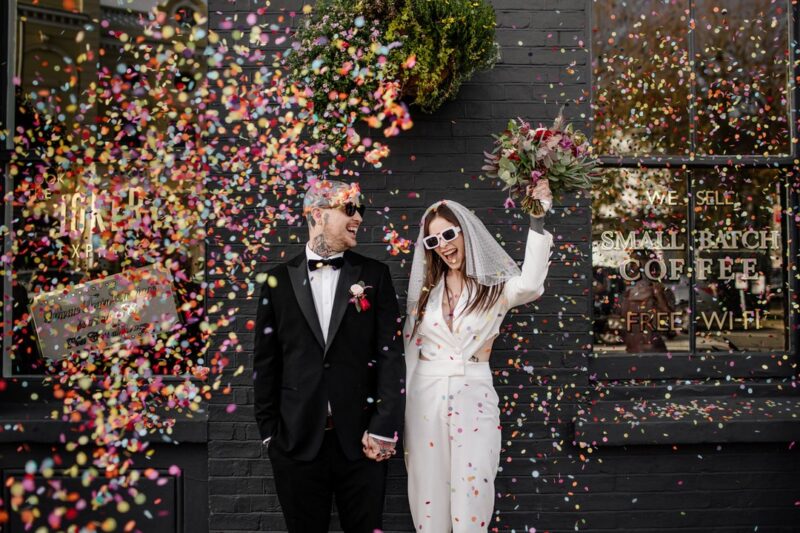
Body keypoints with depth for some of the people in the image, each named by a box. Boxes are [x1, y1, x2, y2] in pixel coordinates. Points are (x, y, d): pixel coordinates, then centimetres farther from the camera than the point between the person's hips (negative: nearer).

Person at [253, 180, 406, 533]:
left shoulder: (374, 275, 4)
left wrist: (384, 428, -8)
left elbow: (391, 353, -2)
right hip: (297, 439, 1)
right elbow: (266, 361, 6)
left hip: (360, 439, 0)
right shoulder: (279, 280, 5)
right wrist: (268, 430, 4)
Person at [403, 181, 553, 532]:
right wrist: (402, 407, 9)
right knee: (428, 493, 9)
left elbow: (531, 285, -26)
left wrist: (537, 220, -33)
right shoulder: (426, 290, 7)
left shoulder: (496, 287, -3)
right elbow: (410, 349, 10)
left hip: (474, 397, -2)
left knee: (472, 496, 0)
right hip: (426, 396, 3)